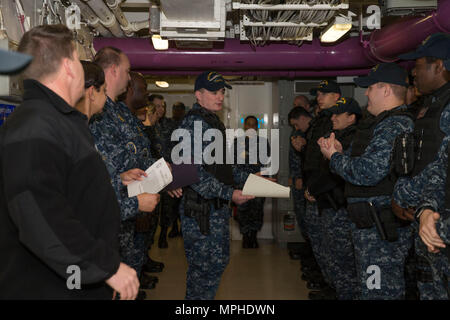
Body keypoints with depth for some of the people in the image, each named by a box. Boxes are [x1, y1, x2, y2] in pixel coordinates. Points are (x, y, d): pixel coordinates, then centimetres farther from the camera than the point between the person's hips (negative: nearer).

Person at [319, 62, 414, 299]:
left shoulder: (394, 125, -17)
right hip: (371, 225, 11)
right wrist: (340, 153, 7)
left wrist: (335, 157, -8)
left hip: (381, 228, -11)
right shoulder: (384, 123, 17)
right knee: (369, 288, 20)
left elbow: (368, 172, -25)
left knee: (378, 292, -3)